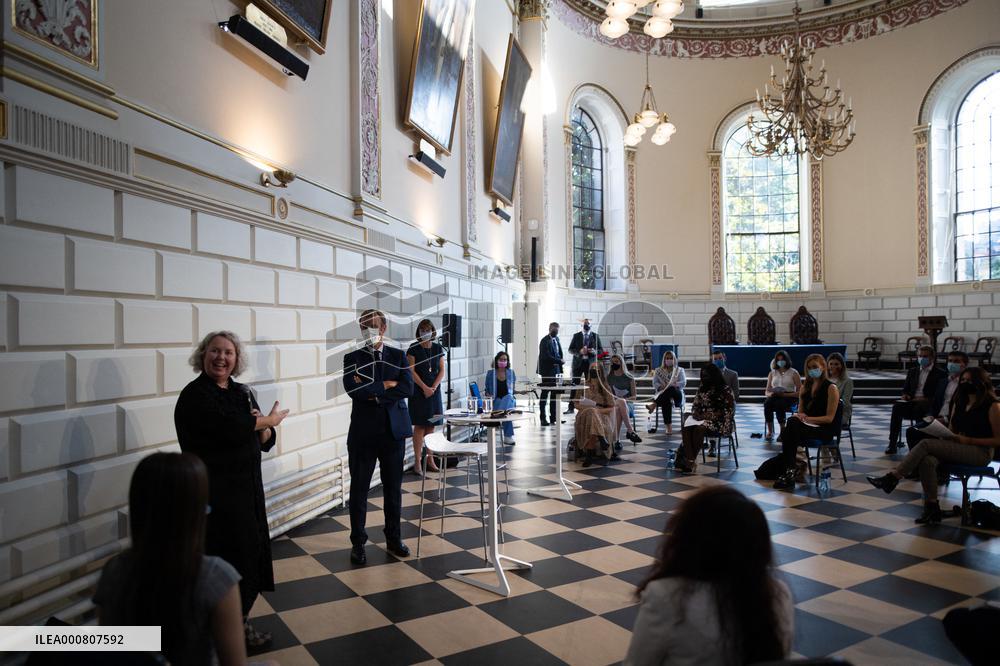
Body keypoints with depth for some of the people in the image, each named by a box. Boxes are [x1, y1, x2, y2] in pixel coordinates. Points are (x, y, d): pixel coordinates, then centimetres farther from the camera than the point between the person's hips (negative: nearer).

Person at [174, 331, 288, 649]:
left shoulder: (242, 392, 9)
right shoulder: (195, 395, -12)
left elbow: (266, 442, 10)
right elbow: (228, 429, -28)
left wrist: (261, 428, -13)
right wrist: (269, 420, -11)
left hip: (247, 489, 7)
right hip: (214, 494, -7)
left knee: (248, 556, 13)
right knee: (225, 560, 1)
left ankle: (240, 621, 29)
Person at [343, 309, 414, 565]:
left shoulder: (398, 356, 6)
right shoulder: (352, 358, 2)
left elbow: (407, 388, -8)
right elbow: (353, 389, -15)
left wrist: (373, 393, -12)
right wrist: (386, 385, -12)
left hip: (394, 430, 2)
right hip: (363, 432, -1)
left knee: (393, 488, 11)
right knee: (359, 489, 5)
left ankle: (393, 538, 25)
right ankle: (358, 542, 17)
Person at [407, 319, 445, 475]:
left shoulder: (438, 349, 7)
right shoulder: (413, 349, -3)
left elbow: (441, 371, 6)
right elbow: (411, 371, -7)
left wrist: (433, 387, -7)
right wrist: (425, 387, -12)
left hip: (434, 391, 4)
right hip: (418, 391, -4)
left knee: (431, 426, 7)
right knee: (419, 426, -4)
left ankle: (430, 459, 14)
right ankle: (417, 461, 1)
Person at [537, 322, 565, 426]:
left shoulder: (556, 339, 13)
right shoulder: (545, 341, -13)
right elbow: (546, 357, -20)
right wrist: (559, 361, -16)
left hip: (556, 371, 8)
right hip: (547, 372, -8)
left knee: (555, 394, 9)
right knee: (545, 394, 0)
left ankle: (553, 417, 15)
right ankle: (543, 418, 6)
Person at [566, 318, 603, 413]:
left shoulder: (595, 336, 6)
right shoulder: (576, 335, 5)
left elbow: (601, 350, 6)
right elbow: (570, 349, 2)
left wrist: (595, 351, -16)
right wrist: (579, 351, -16)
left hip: (590, 364, 0)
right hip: (578, 363, 0)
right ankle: (571, 408, 3)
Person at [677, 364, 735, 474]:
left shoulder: (725, 390, -5)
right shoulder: (702, 387, 14)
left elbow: (728, 410, -11)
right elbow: (696, 405, 16)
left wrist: (709, 416, -18)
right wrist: (696, 414, -7)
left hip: (719, 422, -6)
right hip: (702, 419, 6)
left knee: (699, 429, -35)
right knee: (685, 428, -27)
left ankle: (690, 460, -25)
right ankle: (690, 460, -36)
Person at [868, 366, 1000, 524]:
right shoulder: (959, 402, 16)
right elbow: (951, 430, 19)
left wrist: (969, 440, -17)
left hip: (981, 452, -6)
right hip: (957, 447, 6)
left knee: (926, 444, -26)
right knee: (927, 460, -29)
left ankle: (892, 478, -23)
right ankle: (932, 506, -25)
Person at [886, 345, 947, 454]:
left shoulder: (940, 374, 8)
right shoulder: (912, 371, 23)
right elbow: (905, 389, 22)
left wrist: (925, 399, -17)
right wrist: (905, 396, -2)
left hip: (928, 404, -4)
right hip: (912, 401, 4)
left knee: (918, 408, -39)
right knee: (897, 406, -30)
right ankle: (893, 443, -33)